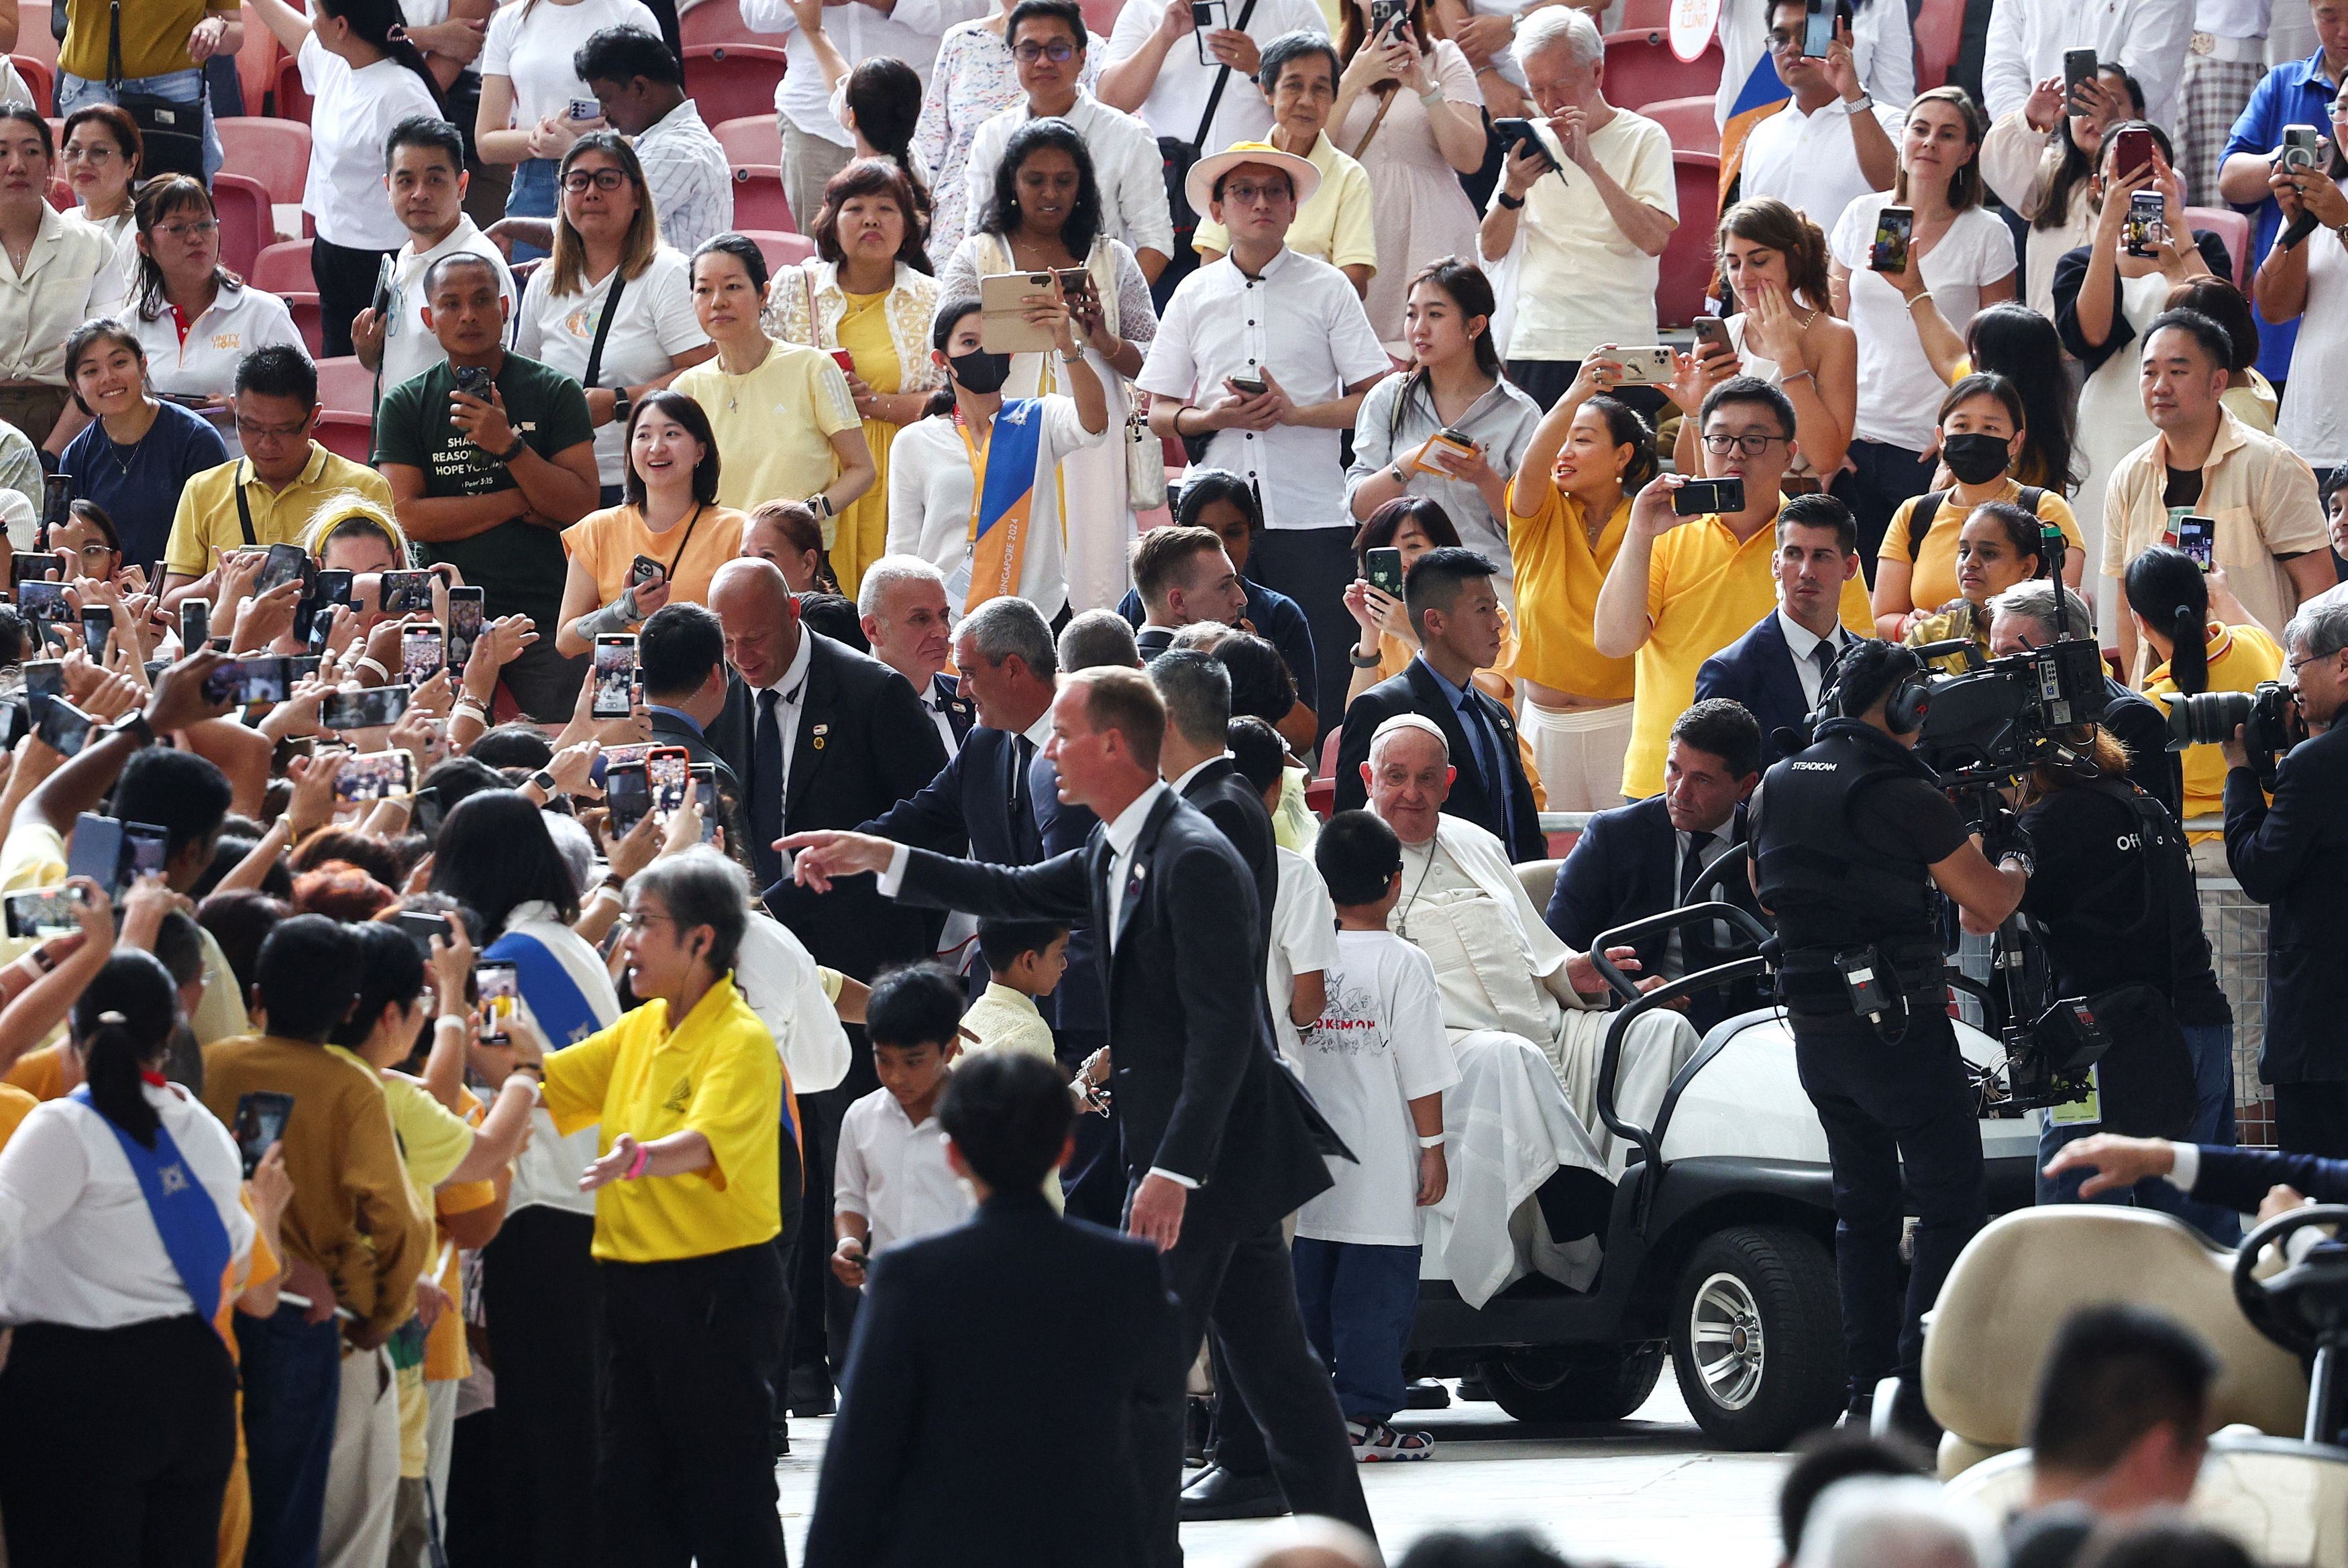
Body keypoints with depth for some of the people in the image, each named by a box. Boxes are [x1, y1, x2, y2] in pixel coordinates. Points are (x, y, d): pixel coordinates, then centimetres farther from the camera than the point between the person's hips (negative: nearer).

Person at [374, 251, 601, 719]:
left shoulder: (555, 393, 6)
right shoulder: (405, 405, 8)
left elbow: (581, 506, -2)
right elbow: (409, 516, -3)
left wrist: (508, 444, -15)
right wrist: (522, 504, -5)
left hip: (546, 615, -1)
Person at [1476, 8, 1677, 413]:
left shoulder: (1643, 138, 1)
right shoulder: (1532, 140, 13)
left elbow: (1655, 239, -13)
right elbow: (1492, 251, 10)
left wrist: (1591, 164, -17)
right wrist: (1513, 191, -9)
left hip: (1620, 346, -3)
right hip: (1536, 347, 3)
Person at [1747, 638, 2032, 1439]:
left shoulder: (1775, 788, 9)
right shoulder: (1902, 794, -14)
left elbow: (1767, 895, 26)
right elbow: (1989, 901, -11)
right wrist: (2014, 861, 9)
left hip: (1815, 1031, 7)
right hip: (1899, 1027, -7)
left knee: (1864, 1207, 16)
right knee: (1951, 1203, -1)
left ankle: (1868, 1389, 14)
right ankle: (1921, 1392, -10)